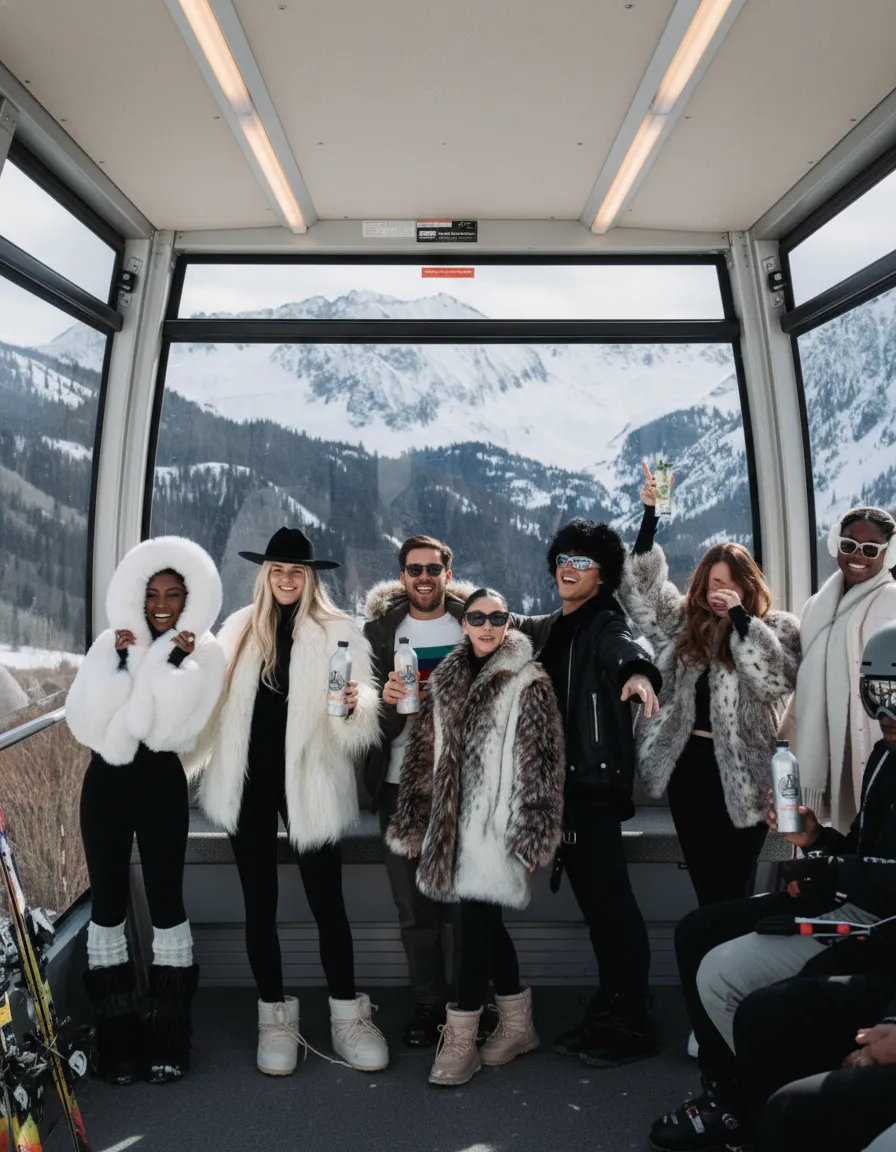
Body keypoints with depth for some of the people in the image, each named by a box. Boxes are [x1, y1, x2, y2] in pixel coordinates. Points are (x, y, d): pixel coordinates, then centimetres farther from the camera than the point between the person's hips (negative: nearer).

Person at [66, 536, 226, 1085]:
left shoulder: (203, 652, -4)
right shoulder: (112, 643, 3)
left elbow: (174, 728, -16)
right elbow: (85, 723, -8)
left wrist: (171, 663, -18)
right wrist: (120, 662, -14)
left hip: (160, 783, -2)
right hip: (105, 782, 3)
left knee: (165, 900, 1)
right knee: (108, 901, 7)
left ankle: (169, 1038, 15)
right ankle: (117, 1036, 20)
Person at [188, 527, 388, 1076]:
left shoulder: (338, 632, -2)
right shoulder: (239, 630, 8)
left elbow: (363, 709, -11)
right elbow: (216, 698, 13)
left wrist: (354, 705, -32)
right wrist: (203, 760, 10)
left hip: (309, 783, -3)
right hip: (249, 782, 3)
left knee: (327, 902, 4)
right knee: (260, 903, 11)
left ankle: (348, 1013, 21)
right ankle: (276, 1015, 27)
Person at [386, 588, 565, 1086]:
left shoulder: (529, 684, -7)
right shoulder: (446, 681, 9)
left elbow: (541, 766, -9)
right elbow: (425, 756, 11)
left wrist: (532, 838, -13)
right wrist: (413, 825, 9)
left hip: (497, 825, -6)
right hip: (455, 821, 6)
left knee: (475, 926, -4)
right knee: (486, 924, 14)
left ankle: (459, 1041, 11)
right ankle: (518, 1025, 32)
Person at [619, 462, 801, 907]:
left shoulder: (777, 627, -2)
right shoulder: (682, 619, 6)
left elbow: (776, 682, -16)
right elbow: (640, 588, 0)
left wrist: (742, 617, -20)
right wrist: (650, 516, -7)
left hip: (742, 770, -2)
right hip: (686, 764, 3)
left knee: (734, 885, 6)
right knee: (704, 883, 13)